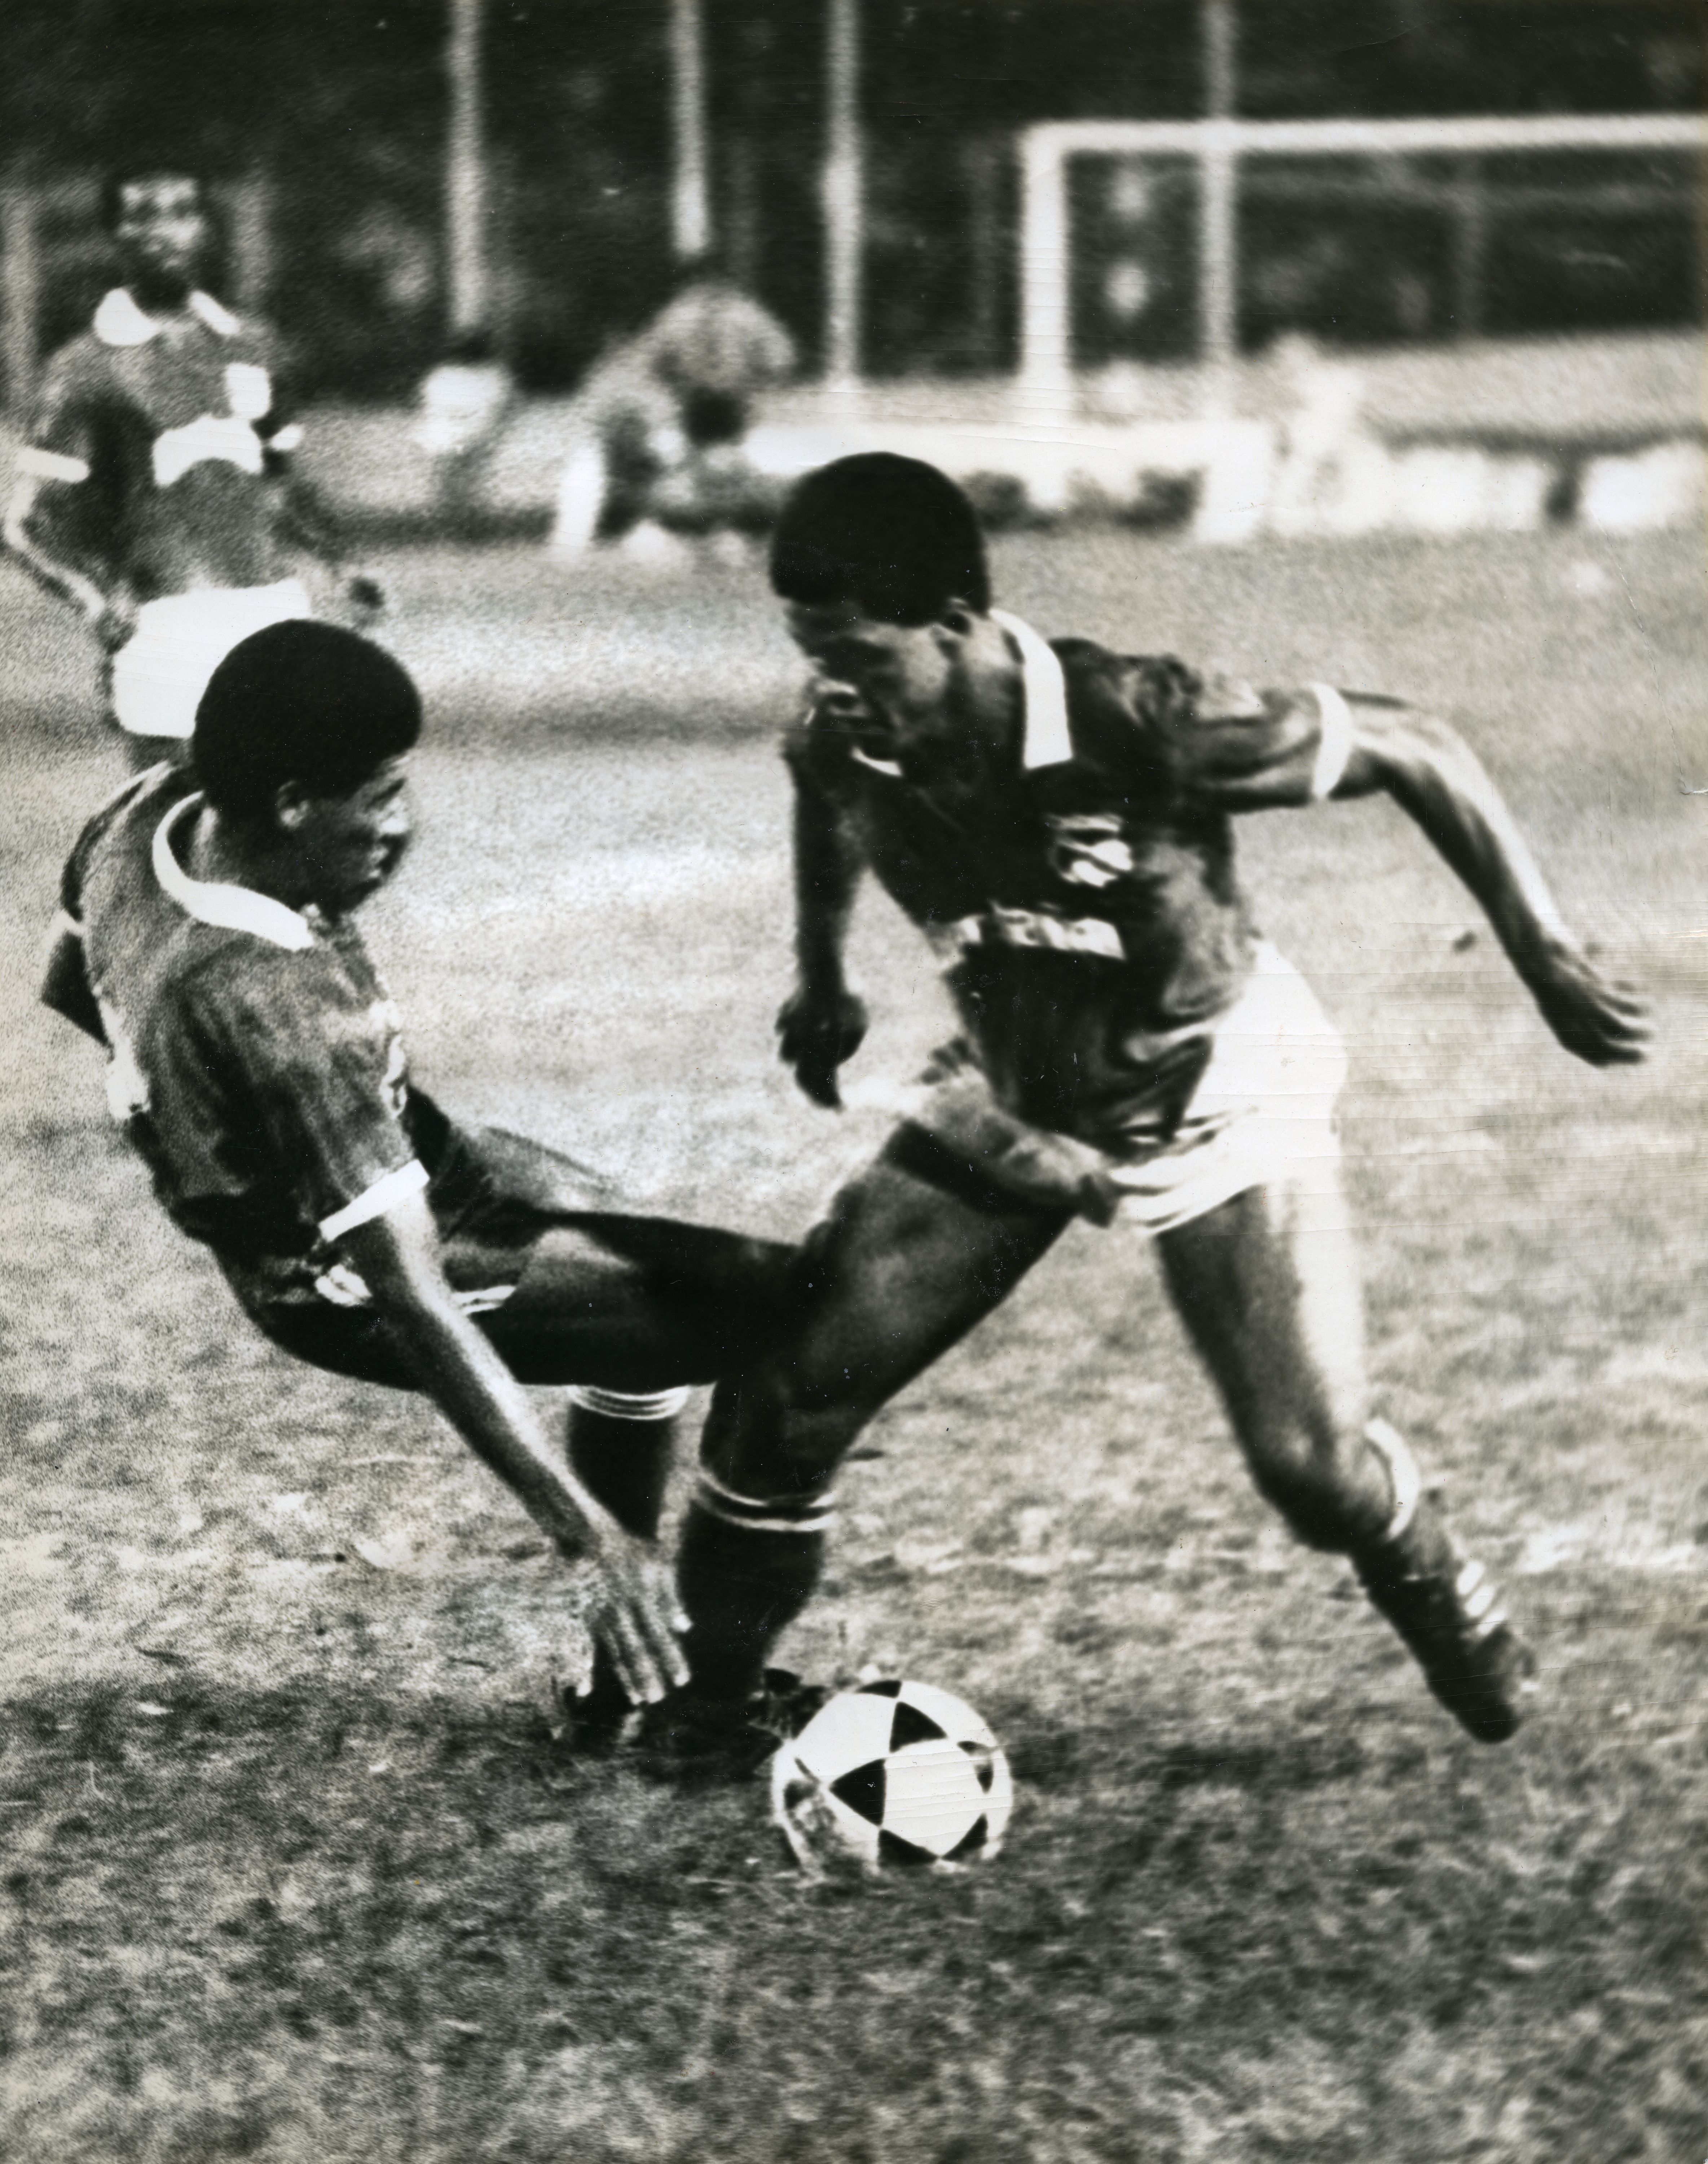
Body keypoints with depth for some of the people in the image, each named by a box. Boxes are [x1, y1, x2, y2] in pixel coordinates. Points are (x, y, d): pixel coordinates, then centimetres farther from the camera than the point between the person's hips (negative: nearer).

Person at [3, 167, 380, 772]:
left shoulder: (249, 347, 14)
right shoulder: (89, 367, -1)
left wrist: (340, 565, 11)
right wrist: (104, 603, -21)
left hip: (272, 610, 4)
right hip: (167, 626, -4)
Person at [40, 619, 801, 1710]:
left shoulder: (155, 811, -15)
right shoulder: (278, 1013, -40)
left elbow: (70, 987, 9)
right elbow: (414, 1306, -38)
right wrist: (596, 1538, -35)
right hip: (349, 1287, -10)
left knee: (656, 1281, 29)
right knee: (797, 1321, -16)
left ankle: (626, 1676, 39)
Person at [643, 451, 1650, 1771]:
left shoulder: (1144, 728, -35)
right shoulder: (846, 749, -21)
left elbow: (1413, 752, -23)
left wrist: (1548, 963, -22)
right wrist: (822, 985, 13)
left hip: (1215, 1105, -4)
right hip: (1012, 1103, 4)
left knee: (1311, 1463, -11)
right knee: (794, 1379, -9)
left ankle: (1476, 1651, 23)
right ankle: (706, 1698, 11)